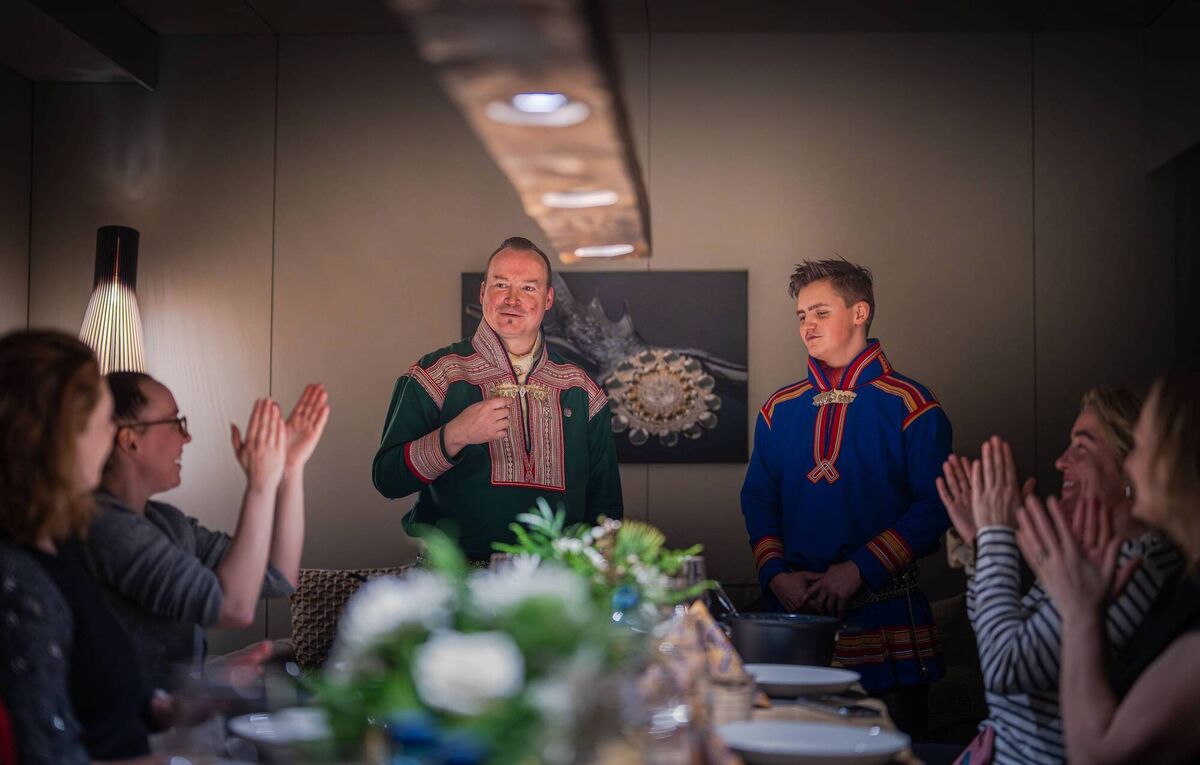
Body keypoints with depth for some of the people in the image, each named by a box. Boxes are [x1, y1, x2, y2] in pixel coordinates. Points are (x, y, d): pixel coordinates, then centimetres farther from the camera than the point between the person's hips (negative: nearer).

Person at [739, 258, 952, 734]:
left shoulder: (910, 407, -3)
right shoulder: (779, 410, 10)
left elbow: (935, 506, -9)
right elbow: (758, 502, 12)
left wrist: (859, 569, -16)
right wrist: (776, 573, -5)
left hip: (885, 617, -3)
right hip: (795, 608, 4)